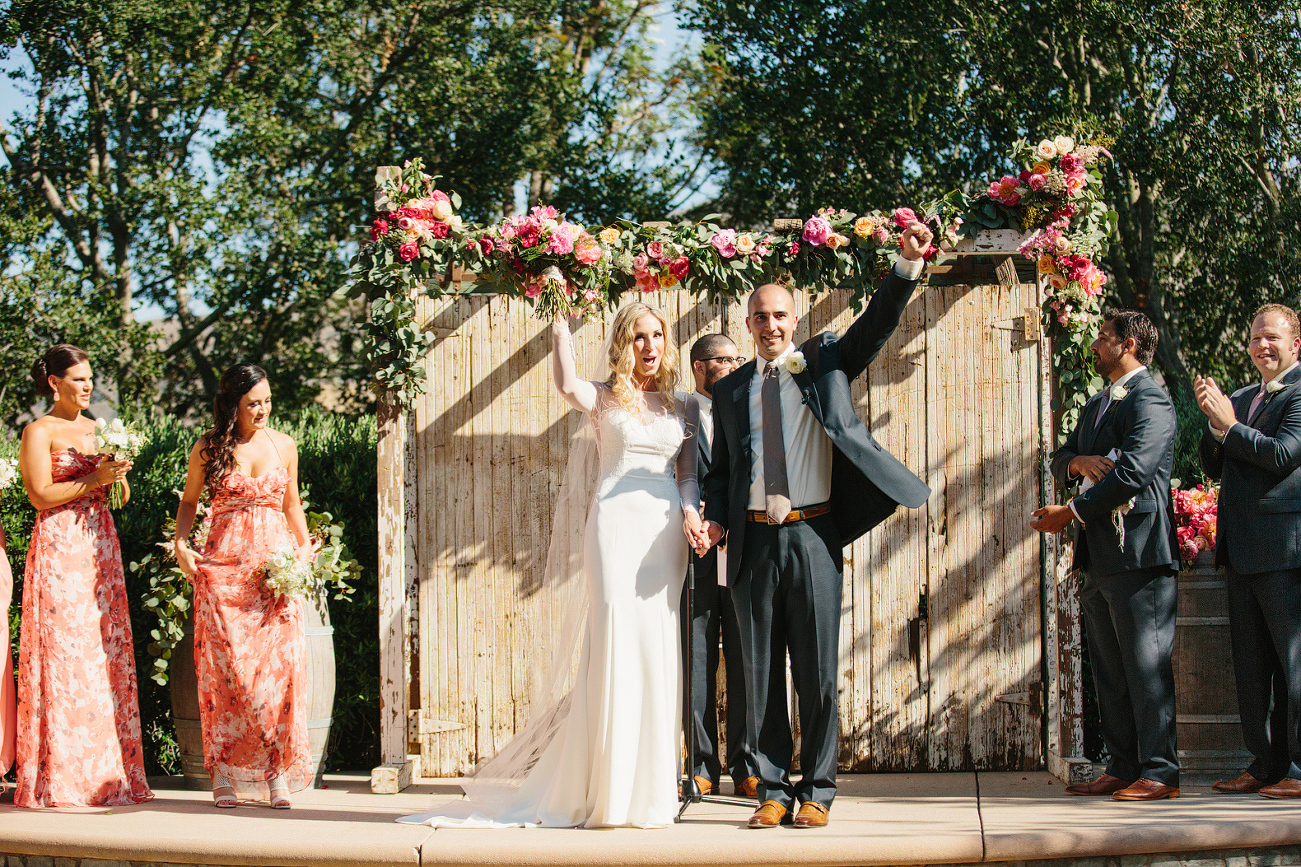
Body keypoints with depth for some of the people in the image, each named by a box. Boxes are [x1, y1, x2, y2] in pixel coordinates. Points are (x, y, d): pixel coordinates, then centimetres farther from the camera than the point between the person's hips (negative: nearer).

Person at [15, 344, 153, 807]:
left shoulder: (98, 431, 17)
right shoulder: (39, 432, -1)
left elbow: (122, 498, 19)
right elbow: (40, 495, -10)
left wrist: (118, 475, -1)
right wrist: (93, 479, -14)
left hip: (100, 546, 6)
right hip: (59, 548, -6)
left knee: (106, 653, 2)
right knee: (63, 653, -9)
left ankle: (106, 774, 5)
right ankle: (60, 781, -6)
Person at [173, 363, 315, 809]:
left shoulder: (283, 446, 8)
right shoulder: (208, 449, 3)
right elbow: (189, 501, 15)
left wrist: (305, 547, 6)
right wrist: (180, 543, 0)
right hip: (223, 567, -1)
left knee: (278, 665, -6)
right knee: (224, 666, -4)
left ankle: (277, 774, -1)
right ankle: (225, 775, 2)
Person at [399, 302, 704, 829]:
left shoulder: (684, 407, 16)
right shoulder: (603, 399, 7)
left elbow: (689, 473, 15)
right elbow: (566, 384, -15)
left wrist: (691, 511, -3)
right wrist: (560, 324, -14)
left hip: (666, 529, 3)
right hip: (615, 522, -3)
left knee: (658, 649, 1)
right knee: (613, 642, -10)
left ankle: (650, 790, 8)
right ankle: (609, 792, -4)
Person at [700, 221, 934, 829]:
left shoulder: (825, 361, 10)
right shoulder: (731, 391, 15)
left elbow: (877, 323, -2)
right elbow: (720, 467, 16)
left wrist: (909, 264, -16)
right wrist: (713, 516, -2)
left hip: (814, 535, -2)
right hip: (754, 540, 2)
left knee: (818, 671, 0)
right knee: (761, 672, 5)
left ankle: (817, 791, 9)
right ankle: (772, 790, 12)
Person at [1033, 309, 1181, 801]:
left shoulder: (1149, 400, -9)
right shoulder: (1097, 405, 22)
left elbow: (1132, 473, -19)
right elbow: (1060, 460, 22)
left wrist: (1072, 513, -13)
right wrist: (1077, 462, -2)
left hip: (1138, 552, -10)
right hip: (1100, 557, 10)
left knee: (1146, 665, -8)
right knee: (1109, 670, 11)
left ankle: (1160, 773, -5)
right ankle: (1123, 768, 17)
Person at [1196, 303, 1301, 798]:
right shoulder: (1241, 399, 20)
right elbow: (1214, 467, 15)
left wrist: (1228, 424, -9)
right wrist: (1214, 421, -1)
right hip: (1243, 552, 8)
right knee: (1252, 664, 11)